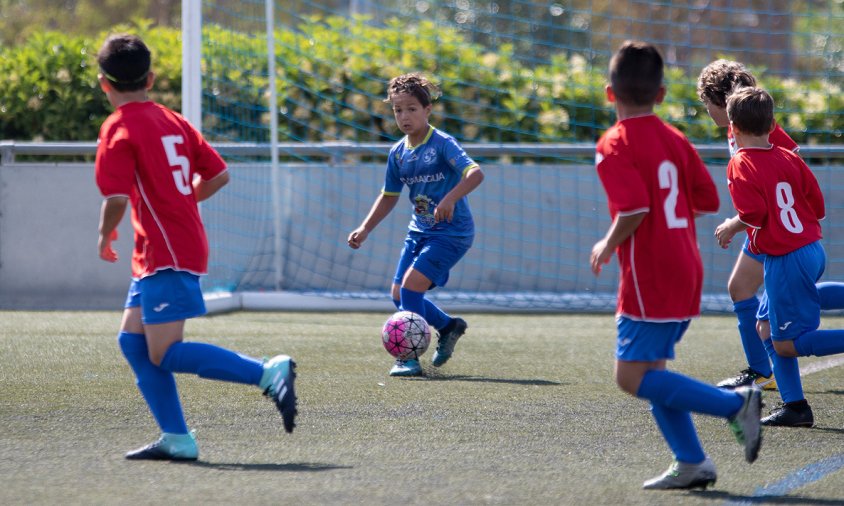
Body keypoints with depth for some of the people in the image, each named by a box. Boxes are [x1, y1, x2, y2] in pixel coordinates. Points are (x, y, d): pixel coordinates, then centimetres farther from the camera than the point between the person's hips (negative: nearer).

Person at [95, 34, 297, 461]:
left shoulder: (118, 129, -10)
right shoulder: (173, 121, 14)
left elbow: (117, 197, -20)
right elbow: (218, 175, 13)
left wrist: (105, 236, -2)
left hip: (165, 254, -9)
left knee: (165, 354, -12)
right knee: (132, 339, 12)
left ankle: (268, 373, -23)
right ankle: (176, 438, 7)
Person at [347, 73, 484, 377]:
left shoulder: (442, 144, -16)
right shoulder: (398, 153, 5)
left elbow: (475, 173, -30)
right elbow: (389, 196, 18)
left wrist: (451, 198, -44)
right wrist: (364, 229, 12)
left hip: (451, 232, -8)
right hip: (419, 231, 8)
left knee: (411, 285, -19)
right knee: (399, 294, 7)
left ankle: (409, 357, -9)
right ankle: (449, 327, 31)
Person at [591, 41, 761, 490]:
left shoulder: (614, 146, -11)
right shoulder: (676, 140, 11)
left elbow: (634, 208, -23)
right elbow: (708, 201, 10)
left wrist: (608, 246, -7)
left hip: (649, 279, -8)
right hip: (686, 272, 8)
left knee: (633, 377, -8)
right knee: (649, 368, 16)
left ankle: (735, 404, -18)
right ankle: (691, 463, 10)